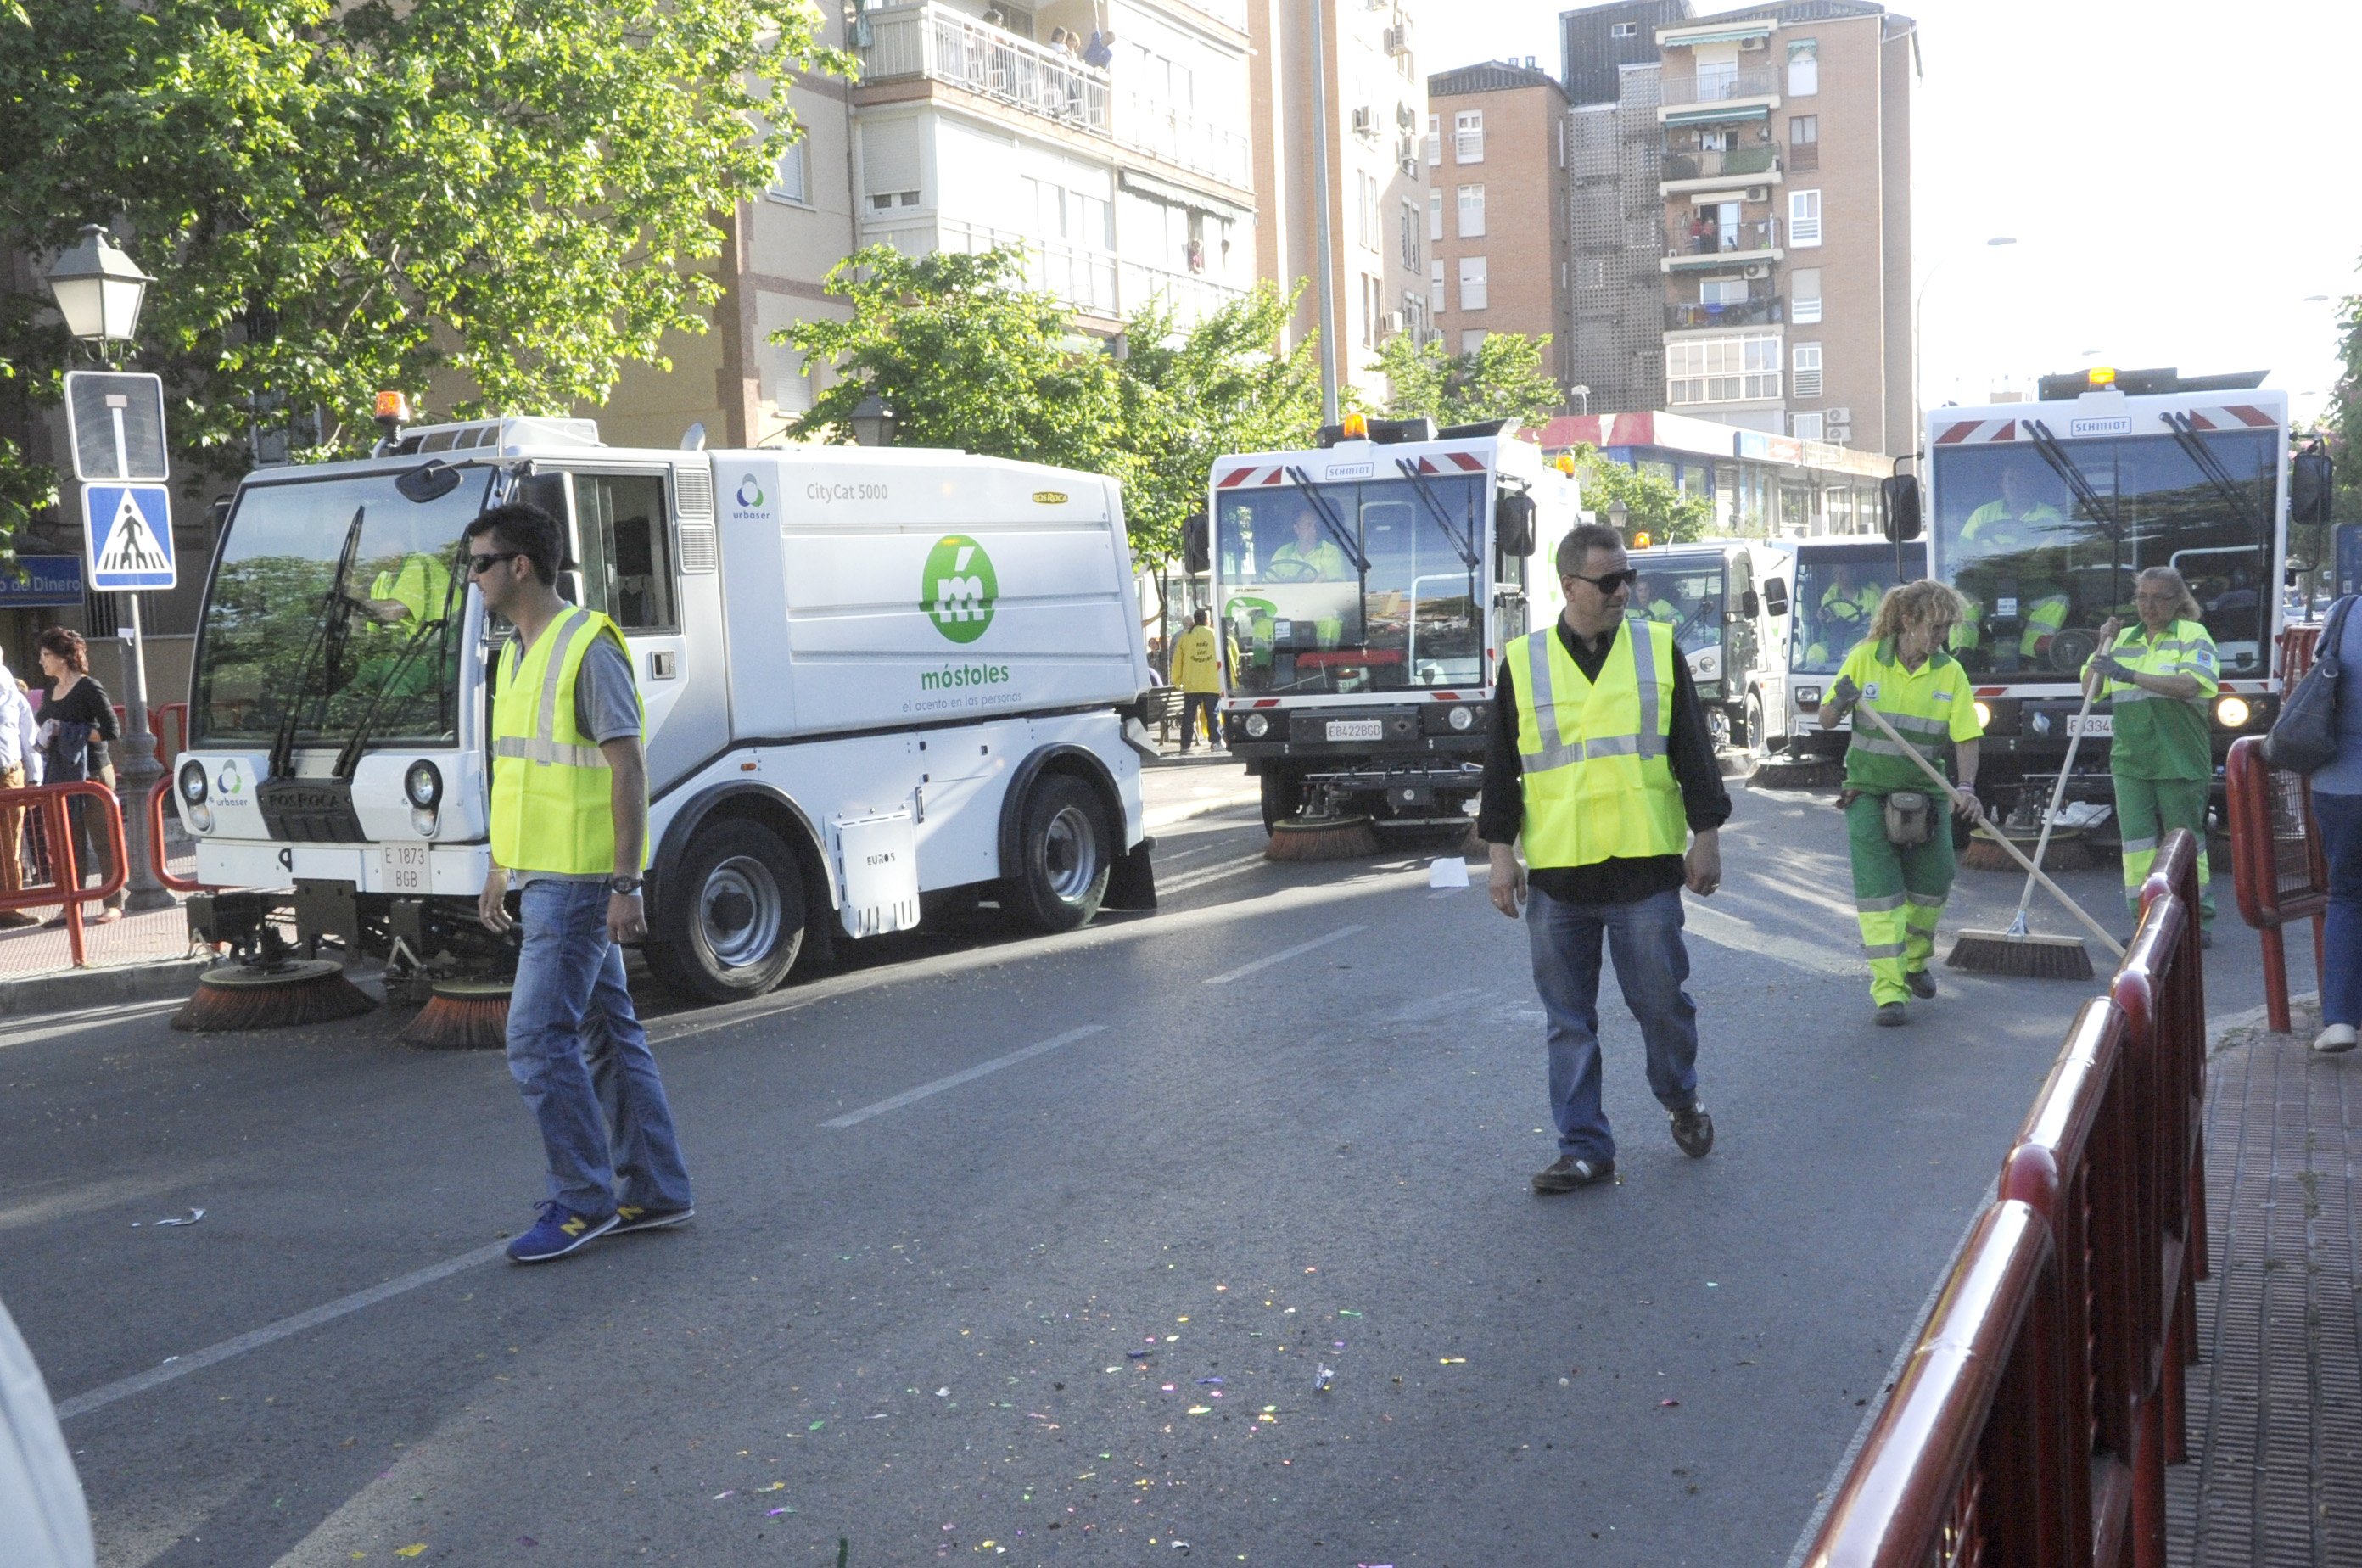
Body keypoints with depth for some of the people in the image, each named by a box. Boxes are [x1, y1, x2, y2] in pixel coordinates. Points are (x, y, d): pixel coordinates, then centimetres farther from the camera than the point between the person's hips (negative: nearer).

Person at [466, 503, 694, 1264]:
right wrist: (499, 867, 21)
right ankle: (656, 1191, 20)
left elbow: (629, 767, -18)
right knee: (608, 1030, 12)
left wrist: (626, 882, -21)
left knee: (537, 1036, -8)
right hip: (543, 878, 10)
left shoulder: (587, 648, -15)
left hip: (578, 882, -10)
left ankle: (582, 1200, 3)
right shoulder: (518, 652, 14)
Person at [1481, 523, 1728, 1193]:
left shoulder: (1658, 648, 4)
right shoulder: (1524, 662, 4)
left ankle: (1682, 1101, 35)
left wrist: (1706, 837, 3)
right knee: (1568, 1021, 6)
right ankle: (1584, 1148, 16)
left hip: (1644, 868, -1)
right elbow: (1501, 767, 8)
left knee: (1661, 1000, 6)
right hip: (1556, 873, 1)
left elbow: (1693, 750, 6)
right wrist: (1501, 852, 5)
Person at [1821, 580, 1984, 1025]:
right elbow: (1826, 722, -1)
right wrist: (1840, 704, -23)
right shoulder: (1865, 659, -6)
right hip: (1868, 791, -2)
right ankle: (1888, 990, -10)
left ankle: (1915, 961, 36)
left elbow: (1966, 738, -5)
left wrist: (1966, 787, -21)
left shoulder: (1951, 672, -2)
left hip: (1926, 792, 2)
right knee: (1878, 886, -10)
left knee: (1934, 879, 7)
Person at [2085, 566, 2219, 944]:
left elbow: (2189, 685, -15)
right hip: (2130, 758, 4)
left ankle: (2200, 920, 14)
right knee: (2137, 841, -3)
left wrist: (2130, 675, -20)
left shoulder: (2193, 634, 1)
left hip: (2180, 760, -4)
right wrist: (2104, 645, 3)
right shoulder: (2124, 639, 17)